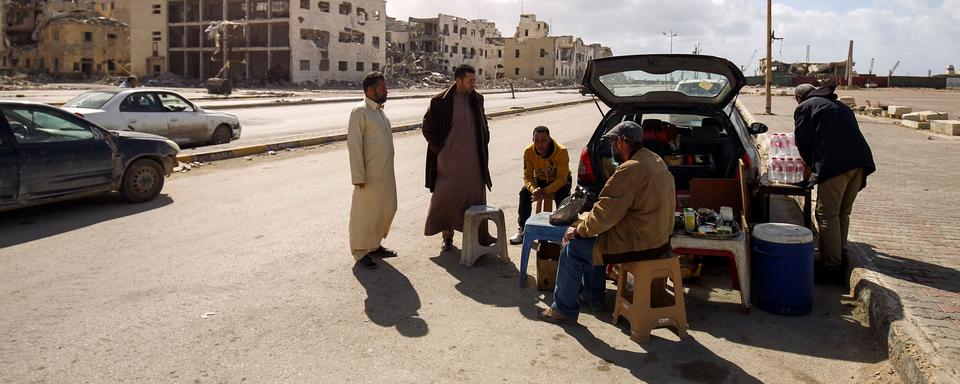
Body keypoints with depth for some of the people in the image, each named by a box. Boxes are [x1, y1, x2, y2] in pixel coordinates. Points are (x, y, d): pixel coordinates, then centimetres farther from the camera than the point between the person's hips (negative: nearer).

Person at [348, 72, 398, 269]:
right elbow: (354, 145, -17)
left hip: (385, 174, 9)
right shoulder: (359, 112, -13)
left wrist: (388, 171, 18)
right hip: (369, 176, -9)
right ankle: (360, 253, 15)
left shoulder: (379, 110, 13)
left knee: (387, 209, 16)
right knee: (364, 213, 2)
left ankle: (374, 245, 32)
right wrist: (358, 176, -20)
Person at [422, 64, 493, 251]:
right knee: (446, 197, 3)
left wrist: (484, 143, 11)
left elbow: (483, 124, 21)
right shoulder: (440, 101, -8)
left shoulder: (477, 99, 8)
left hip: (473, 160, 4)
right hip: (448, 160, -4)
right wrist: (439, 148, -6)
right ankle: (447, 235, 16)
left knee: (476, 196, 7)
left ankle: (480, 234, 17)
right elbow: (427, 128, -3)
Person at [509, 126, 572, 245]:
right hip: (541, 180, 3)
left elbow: (562, 178, -28)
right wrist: (533, 189, -37)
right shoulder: (528, 152, -21)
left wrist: (545, 191, -41)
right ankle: (522, 229, -11)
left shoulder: (561, 151, -31)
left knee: (562, 196, -33)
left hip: (560, 181, -3)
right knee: (524, 193, -22)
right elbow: (528, 176, -14)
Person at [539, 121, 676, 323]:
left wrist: (579, 230, -5)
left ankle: (564, 309, 12)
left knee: (572, 250, 0)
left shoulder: (631, 169, -23)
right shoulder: (656, 161, 8)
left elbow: (605, 213, -21)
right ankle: (593, 298, 35)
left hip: (638, 244, -10)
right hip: (658, 237, 10)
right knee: (592, 240, 26)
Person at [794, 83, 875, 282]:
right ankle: (839, 255, 24)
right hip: (860, 161, 7)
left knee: (828, 215, -4)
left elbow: (802, 141, 6)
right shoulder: (841, 106, 31)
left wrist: (810, 164, 24)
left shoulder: (804, 108, 10)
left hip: (834, 163, -7)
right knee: (843, 213, 17)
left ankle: (831, 266, -5)